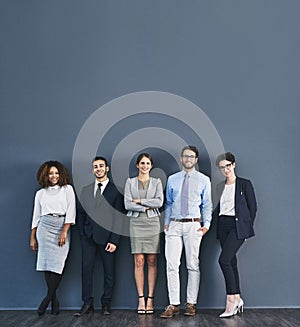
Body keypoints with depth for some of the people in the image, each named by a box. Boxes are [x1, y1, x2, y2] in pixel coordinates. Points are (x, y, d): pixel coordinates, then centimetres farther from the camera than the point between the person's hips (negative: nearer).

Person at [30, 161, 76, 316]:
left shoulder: (67, 189, 8)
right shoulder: (40, 193, 15)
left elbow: (71, 211, 0)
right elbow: (36, 216, 16)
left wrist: (64, 232, -10)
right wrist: (32, 237, 12)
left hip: (62, 228, -1)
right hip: (45, 228, 1)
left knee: (58, 263, -11)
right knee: (47, 262, -6)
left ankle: (47, 299, 0)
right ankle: (54, 300, 2)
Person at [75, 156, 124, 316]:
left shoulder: (115, 190, 1)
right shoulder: (86, 190, 15)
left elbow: (118, 217, -4)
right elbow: (81, 213, 16)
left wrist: (114, 240, -10)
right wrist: (82, 233, 5)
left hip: (106, 236, -3)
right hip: (88, 237, 3)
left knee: (109, 271, 3)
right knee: (86, 269, 2)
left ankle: (106, 303, 15)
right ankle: (87, 303, 10)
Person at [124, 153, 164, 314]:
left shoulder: (157, 182, 9)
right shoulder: (130, 182, 8)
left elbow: (159, 202, -6)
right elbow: (127, 204, -2)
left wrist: (139, 201, -8)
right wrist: (147, 207, -7)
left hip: (153, 222, 0)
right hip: (136, 222, 0)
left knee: (152, 261, 0)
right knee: (139, 261, -2)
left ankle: (150, 298, 5)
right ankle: (141, 299, 4)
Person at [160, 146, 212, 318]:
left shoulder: (204, 180, 7)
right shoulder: (172, 179, 13)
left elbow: (207, 204, 6)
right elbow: (168, 203, 16)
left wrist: (206, 224, -4)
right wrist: (166, 222, 7)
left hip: (193, 225, -2)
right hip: (174, 225, 2)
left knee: (193, 265, 3)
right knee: (172, 265, -2)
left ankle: (191, 303, 12)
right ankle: (174, 304, 4)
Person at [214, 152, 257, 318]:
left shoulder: (245, 184, -2)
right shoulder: (220, 187, 13)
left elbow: (253, 207, 0)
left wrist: (247, 227, 0)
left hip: (238, 225, -6)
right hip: (223, 225, 6)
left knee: (224, 260, -17)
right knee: (231, 262, 8)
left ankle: (231, 300, -8)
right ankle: (238, 299, 19)